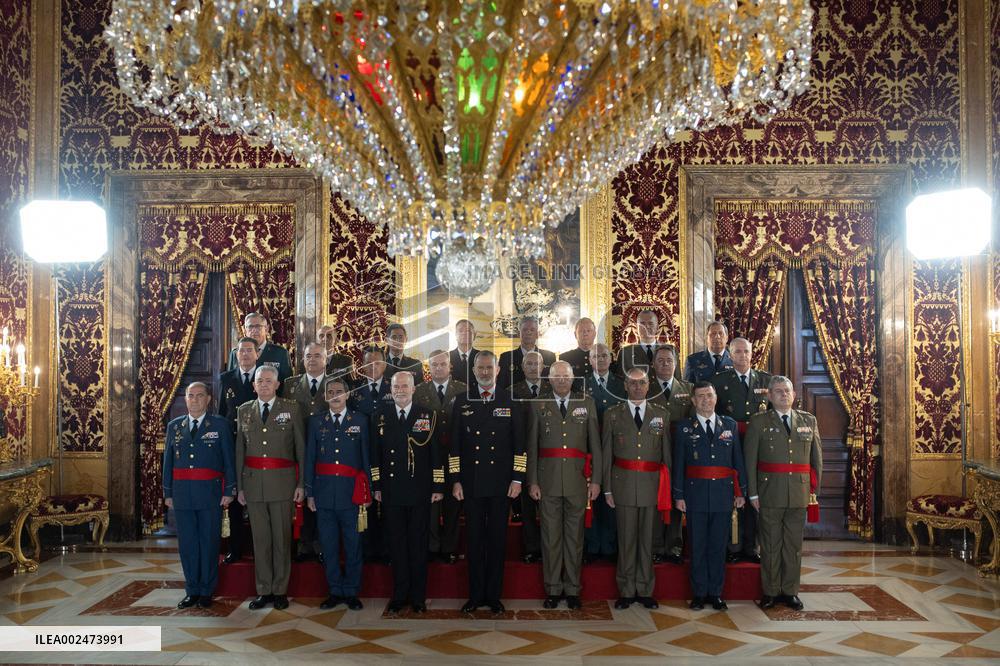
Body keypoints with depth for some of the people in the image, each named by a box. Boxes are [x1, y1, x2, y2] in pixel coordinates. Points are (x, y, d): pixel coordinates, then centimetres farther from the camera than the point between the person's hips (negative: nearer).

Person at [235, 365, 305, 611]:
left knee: (282, 537, 3)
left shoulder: (291, 408, 2)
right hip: (253, 482, 2)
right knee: (260, 538, 7)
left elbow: (301, 448, 1)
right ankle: (264, 591, 16)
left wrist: (301, 484, -3)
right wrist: (239, 486, 7)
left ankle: (280, 590, 13)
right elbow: (240, 450, 11)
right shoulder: (244, 411, 10)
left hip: (282, 481, -2)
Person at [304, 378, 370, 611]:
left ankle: (352, 592, 15)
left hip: (351, 492, -1)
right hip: (324, 492, 1)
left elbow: (366, 458, 5)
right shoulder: (316, 421, 8)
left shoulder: (360, 420, 5)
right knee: (329, 545, 7)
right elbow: (309, 458, 8)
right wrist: (309, 492, 3)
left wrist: (368, 492, 2)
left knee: (353, 545, 3)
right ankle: (335, 592, 19)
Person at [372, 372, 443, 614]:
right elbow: (376, 453, 7)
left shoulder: (427, 416, 1)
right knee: (396, 543, 8)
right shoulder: (381, 416, 6)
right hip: (391, 492, 1)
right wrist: (376, 486, 4)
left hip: (420, 492, -1)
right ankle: (399, 595, 19)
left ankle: (418, 597, 17)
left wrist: (438, 486, -2)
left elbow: (436, 453, 1)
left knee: (419, 544, 6)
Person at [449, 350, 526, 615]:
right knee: (475, 540, 7)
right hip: (472, 484, 1)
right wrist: (455, 480, 0)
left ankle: (493, 595, 17)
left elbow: (519, 444, 3)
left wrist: (517, 479, -3)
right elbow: (454, 444, 5)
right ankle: (476, 595, 18)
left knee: (497, 540, 6)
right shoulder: (462, 403, 6)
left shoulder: (511, 403, 4)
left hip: (501, 484, 0)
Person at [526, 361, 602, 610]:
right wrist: (532, 481, -1)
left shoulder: (587, 403, 8)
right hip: (548, 480, 0)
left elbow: (595, 444, 5)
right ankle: (553, 589, 15)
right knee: (550, 536, 4)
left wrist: (596, 480, 0)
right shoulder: (537, 406, 7)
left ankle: (572, 590, 17)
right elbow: (532, 446, 5)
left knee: (575, 536, 6)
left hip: (578, 479, 0)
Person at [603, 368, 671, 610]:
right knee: (626, 539, 3)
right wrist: (607, 489, 0)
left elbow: (667, 453, 9)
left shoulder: (661, 414, 10)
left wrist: (668, 488, 4)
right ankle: (626, 591, 13)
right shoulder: (612, 414, 6)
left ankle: (645, 590, 17)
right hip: (624, 485, -1)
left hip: (652, 485, 1)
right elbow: (607, 454, 5)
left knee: (647, 539, 6)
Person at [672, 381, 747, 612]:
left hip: (723, 494, 2)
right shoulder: (684, 428, 3)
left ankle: (716, 593, 17)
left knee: (719, 546, 6)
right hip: (696, 494, -1)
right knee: (698, 546, 4)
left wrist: (741, 491, 6)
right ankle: (699, 593, 13)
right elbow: (678, 464, 2)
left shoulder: (730, 425, 9)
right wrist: (678, 495, -3)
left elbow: (738, 460, 10)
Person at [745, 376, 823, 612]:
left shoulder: (809, 421, 10)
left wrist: (814, 489, 7)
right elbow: (750, 460, -2)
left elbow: (817, 458, 13)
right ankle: (770, 592, 15)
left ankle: (790, 591, 19)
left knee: (794, 545, 8)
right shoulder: (758, 422, 1)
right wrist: (753, 493, -6)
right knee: (770, 545, 4)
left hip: (799, 495, 2)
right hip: (769, 494, -2)